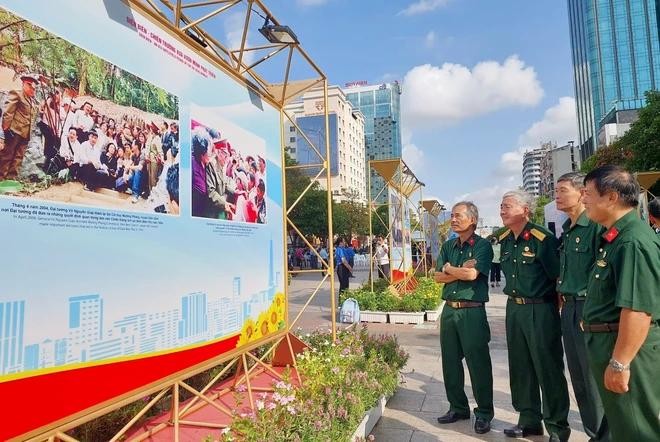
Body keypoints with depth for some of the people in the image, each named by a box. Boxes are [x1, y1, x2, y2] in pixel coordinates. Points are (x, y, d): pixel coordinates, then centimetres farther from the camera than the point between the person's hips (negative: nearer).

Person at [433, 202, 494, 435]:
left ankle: (484, 413, 18)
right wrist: (461, 270, -11)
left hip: (472, 311, -6)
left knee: (478, 363, 3)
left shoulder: (482, 245, -7)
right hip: (449, 310, 6)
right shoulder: (447, 247, 11)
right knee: (450, 361, 13)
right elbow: (438, 277, 4)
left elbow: (472, 274, -20)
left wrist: (449, 268, -3)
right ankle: (458, 407, 28)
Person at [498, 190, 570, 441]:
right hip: (514, 309, 8)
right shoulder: (504, 241, 8)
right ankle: (529, 420, 29)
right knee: (520, 367, 14)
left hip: (540, 310, -7)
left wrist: (553, 305, -6)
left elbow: (558, 276, -12)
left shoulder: (542, 238, -15)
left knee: (548, 369, 3)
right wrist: (515, 300, 16)